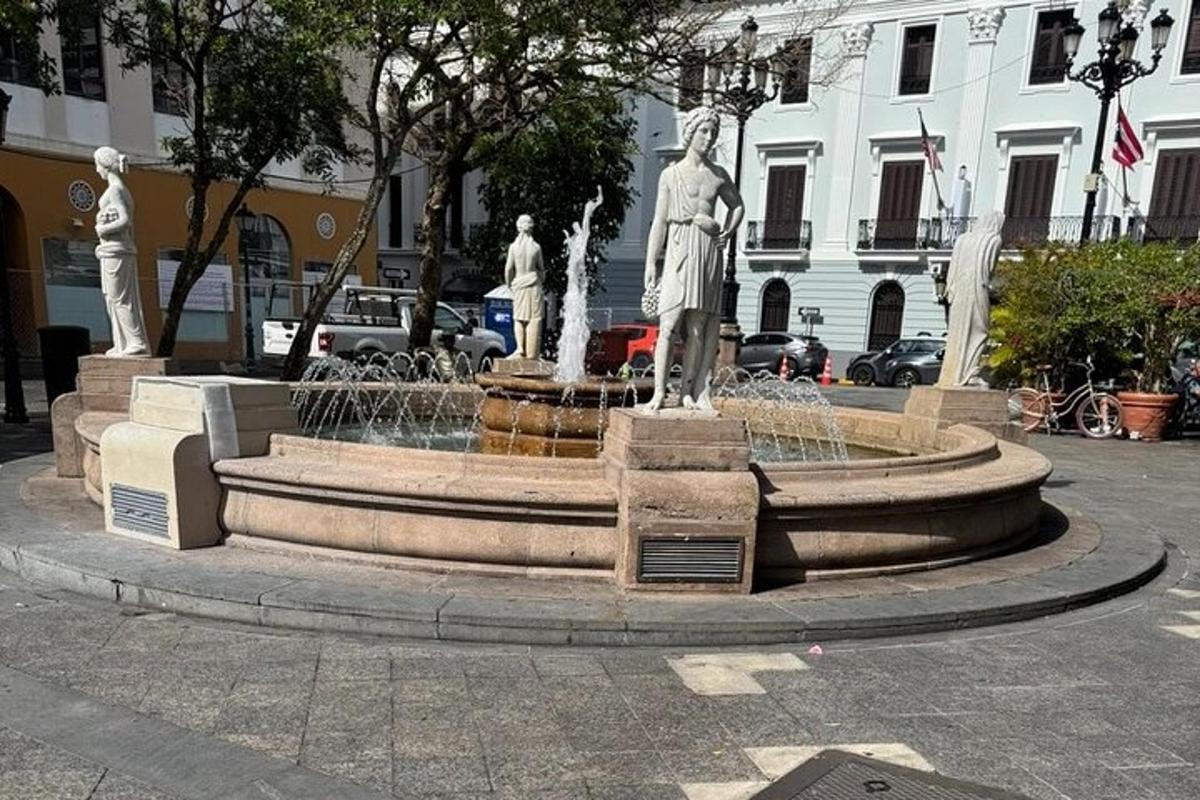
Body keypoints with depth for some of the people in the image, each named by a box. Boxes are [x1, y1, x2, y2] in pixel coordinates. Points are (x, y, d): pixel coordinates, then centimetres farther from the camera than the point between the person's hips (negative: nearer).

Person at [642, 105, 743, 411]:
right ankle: (659, 391, -8)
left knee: (699, 328, 2)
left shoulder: (719, 176, 14)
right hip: (680, 250, -3)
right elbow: (660, 222, 3)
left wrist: (728, 231, 10)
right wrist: (651, 263, -3)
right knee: (669, 324, -10)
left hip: (710, 251, 3)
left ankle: (689, 391, 7)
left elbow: (737, 205, 29)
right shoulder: (671, 174, 6)